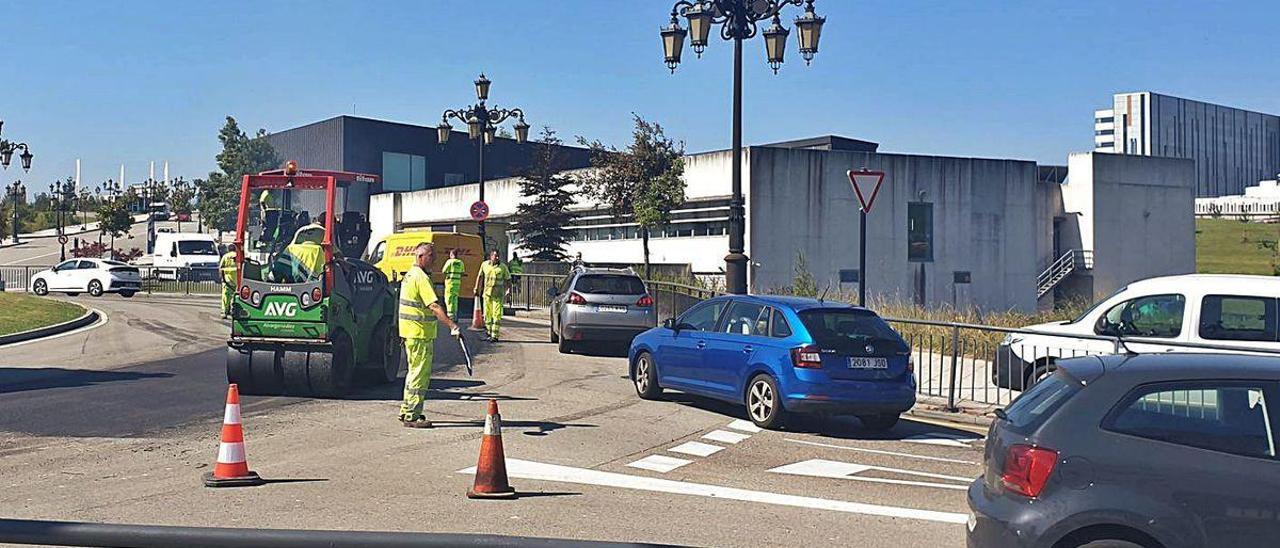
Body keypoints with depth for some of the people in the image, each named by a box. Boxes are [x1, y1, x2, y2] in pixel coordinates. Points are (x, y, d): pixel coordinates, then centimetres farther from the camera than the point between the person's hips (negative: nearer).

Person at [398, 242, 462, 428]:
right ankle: (411, 417, -2)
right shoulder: (421, 277, -18)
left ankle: (407, 411, 27)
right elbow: (434, 306, -27)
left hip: (409, 331, 10)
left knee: (414, 371, 20)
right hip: (420, 334, -10)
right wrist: (452, 326, -32)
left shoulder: (409, 275, 14)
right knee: (420, 374, -5)